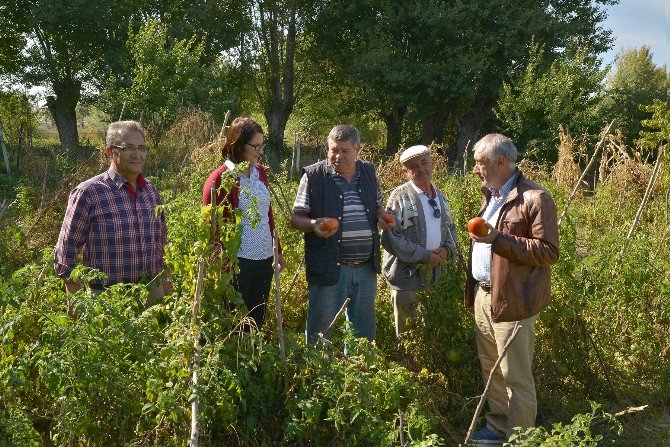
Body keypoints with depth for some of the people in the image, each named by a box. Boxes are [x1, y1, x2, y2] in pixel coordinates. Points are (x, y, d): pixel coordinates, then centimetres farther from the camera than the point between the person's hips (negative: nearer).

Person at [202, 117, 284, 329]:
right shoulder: (219, 179, -11)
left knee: (257, 320, 15)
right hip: (237, 262, -6)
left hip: (264, 259, 6)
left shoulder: (260, 172, 9)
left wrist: (277, 250, 19)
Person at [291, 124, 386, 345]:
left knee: (364, 330, 17)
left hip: (366, 268, 4)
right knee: (323, 329, 6)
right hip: (329, 267, -4)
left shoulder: (369, 172, 8)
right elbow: (296, 218, -2)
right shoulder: (313, 176, -6)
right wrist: (313, 225, -24)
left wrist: (383, 217, -3)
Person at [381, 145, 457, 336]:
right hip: (407, 275, -6)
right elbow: (393, 237, -17)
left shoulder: (440, 196, 13)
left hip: (436, 273, 6)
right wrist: (425, 256, -17)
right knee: (407, 333, 4)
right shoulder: (400, 197, -9)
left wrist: (446, 249, -1)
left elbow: (451, 227, 21)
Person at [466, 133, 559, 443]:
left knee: (516, 376, 2)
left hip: (511, 300, -8)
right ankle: (497, 427, 32)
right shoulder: (490, 196, 16)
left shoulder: (535, 198, -14)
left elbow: (549, 251, -18)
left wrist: (498, 238, -25)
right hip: (483, 295, 8)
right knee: (490, 369, 17)